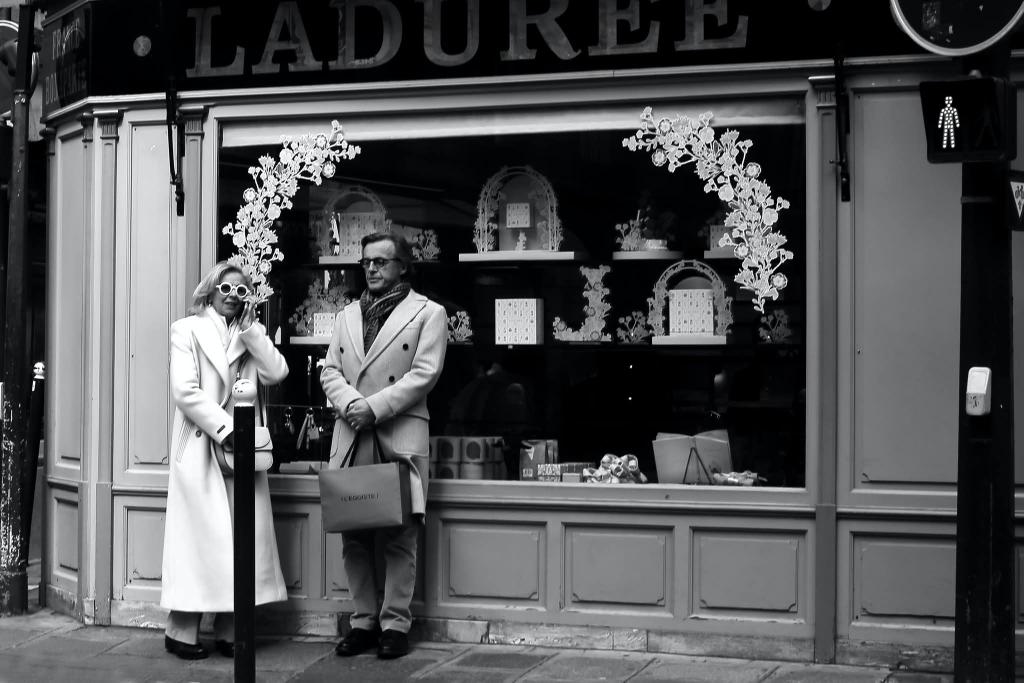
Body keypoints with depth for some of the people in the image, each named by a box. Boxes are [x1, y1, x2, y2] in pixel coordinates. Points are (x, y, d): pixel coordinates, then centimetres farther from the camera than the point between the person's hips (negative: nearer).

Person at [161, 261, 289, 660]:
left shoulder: (251, 335, 18)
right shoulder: (187, 329, 4)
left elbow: (276, 373, 0)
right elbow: (185, 391, -8)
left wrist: (250, 330, -3)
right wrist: (224, 428, -15)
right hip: (201, 449, -4)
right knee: (201, 537, -7)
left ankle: (228, 630, 4)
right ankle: (182, 630, 0)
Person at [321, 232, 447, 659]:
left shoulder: (428, 314, 4)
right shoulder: (347, 316, 20)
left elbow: (424, 374, -6)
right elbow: (330, 372, 13)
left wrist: (375, 407, -13)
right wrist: (351, 403, -9)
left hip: (400, 436, -4)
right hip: (350, 436, 5)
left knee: (399, 536, -3)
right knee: (353, 536, 5)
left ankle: (395, 624, 4)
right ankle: (363, 621, 14)